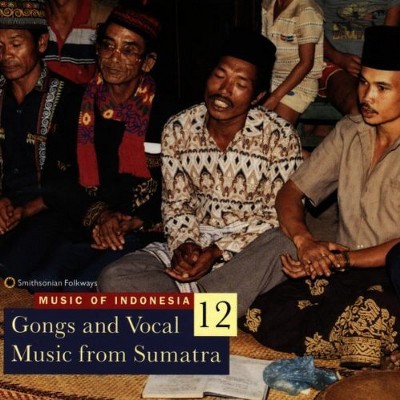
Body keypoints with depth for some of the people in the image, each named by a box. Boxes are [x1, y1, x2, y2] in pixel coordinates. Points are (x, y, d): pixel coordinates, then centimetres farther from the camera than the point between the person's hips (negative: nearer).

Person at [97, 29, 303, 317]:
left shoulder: (280, 137, -10)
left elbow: (278, 217, -10)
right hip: (194, 242, 3)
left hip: (251, 250, -2)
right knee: (114, 279, -22)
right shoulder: (177, 130, -1)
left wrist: (218, 252, -21)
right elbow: (176, 203, 5)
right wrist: (185, 244, -17)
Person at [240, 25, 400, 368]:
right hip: (344, 272, 5)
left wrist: (346, 259, -17)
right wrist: (304, 241, -8)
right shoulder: (349, 132, 11)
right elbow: (291, 191, 11)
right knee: (261, 321, -22)